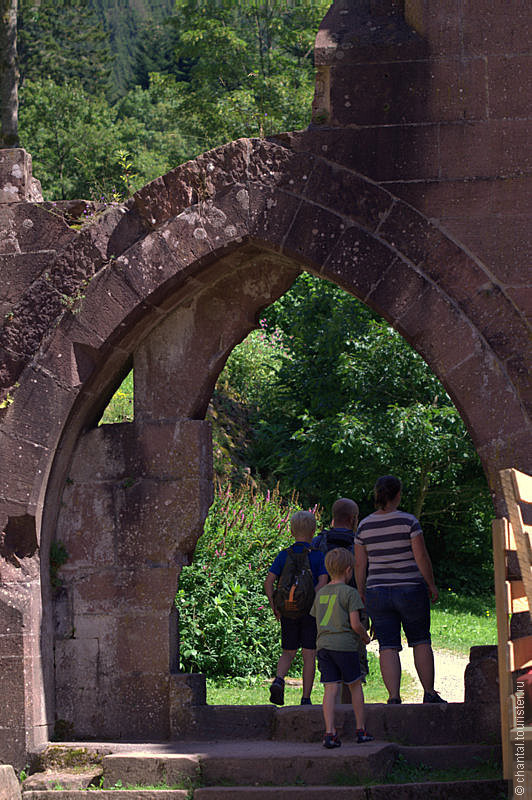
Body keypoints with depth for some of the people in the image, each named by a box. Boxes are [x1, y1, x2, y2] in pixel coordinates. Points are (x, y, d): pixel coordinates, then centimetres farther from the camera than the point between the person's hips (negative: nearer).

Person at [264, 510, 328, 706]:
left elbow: (268, 582, -2)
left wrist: (274, 606, 2)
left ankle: (278, 679, -14)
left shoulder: (283, 555, 3)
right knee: (309, 655, 4)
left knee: (288, 652, 14)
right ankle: (306, 698, 3)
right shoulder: (318, 556, -3)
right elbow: (323, 583, -16)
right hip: (311, 611, -2)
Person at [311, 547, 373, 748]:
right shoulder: (350, 592, -6)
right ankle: (361, 730, 16)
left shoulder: (320, 593, 13)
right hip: (345, 644, -5)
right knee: (355, 685, 11)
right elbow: (355, 624, -11)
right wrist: (365, 636, 10)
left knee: (330, 688, 0)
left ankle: (330, 732, -9)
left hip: (323, 645, 5)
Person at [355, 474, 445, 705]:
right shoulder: (408, 521, -9)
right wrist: (432, 585, 2)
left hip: (378, 592, 2)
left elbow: (360, 565, 3)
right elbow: (422, 557, -11)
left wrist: (362, 595, 13)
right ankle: (429, 693, 12)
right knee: (421, 642, 12)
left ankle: (394, 696, -8)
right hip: (410, 590, -2)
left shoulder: (364, 526, 0)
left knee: (388, 647, 2)